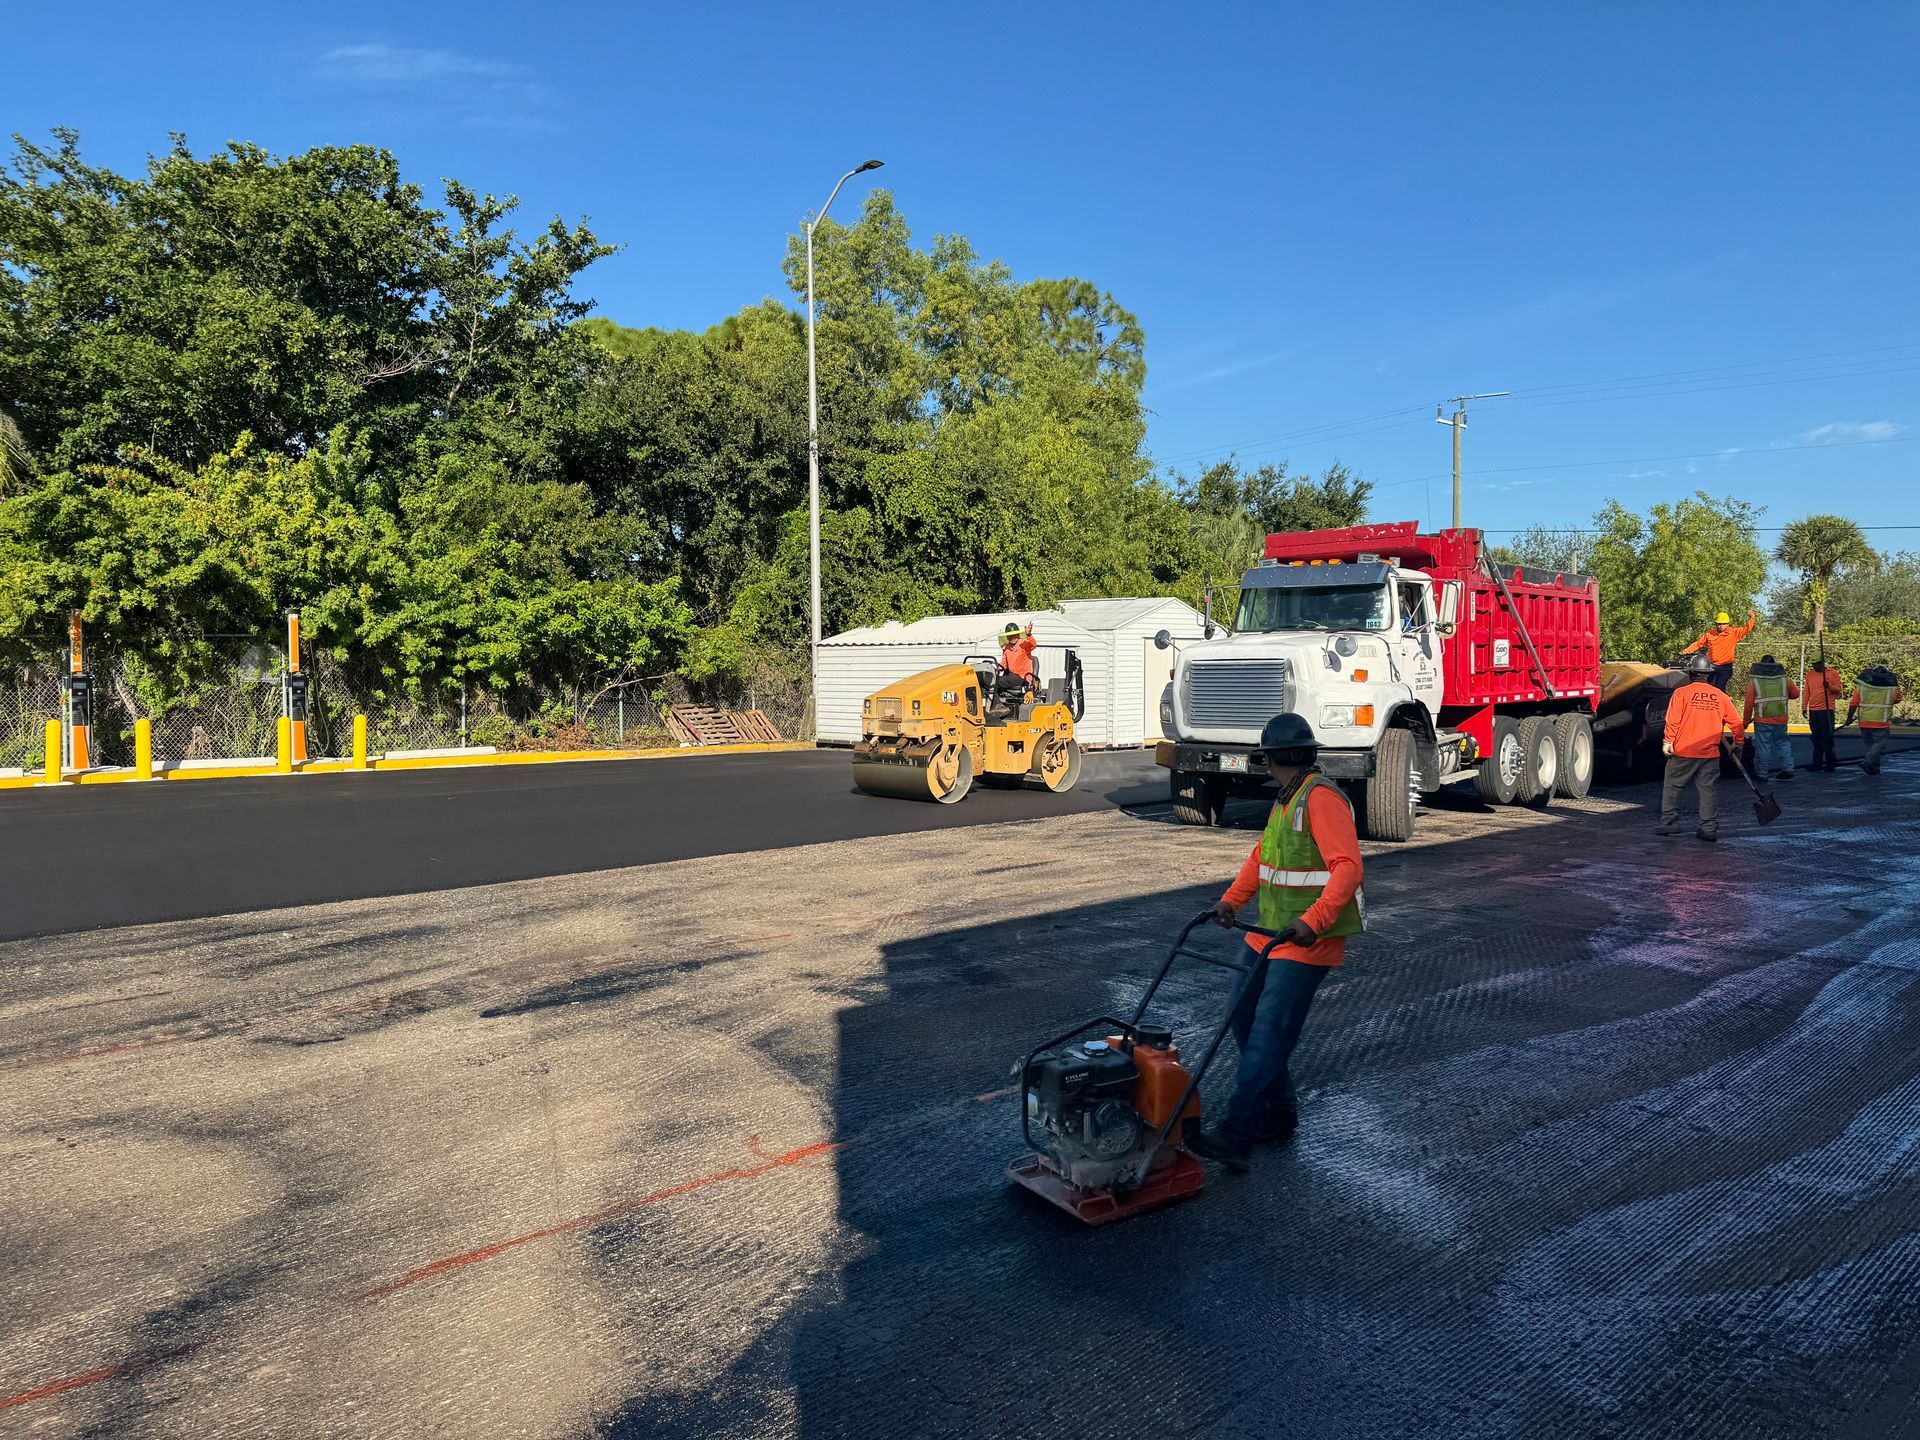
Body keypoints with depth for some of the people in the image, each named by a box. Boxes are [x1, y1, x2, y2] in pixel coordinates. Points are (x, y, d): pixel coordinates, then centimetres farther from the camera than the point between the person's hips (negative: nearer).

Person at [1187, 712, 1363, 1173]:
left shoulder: (1321, 798, -15)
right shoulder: (1287, 801, 16)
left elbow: (1348, 866, -24)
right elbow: (1261, 857, 24)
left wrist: (1313, 920, -34)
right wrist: (1230, 901, 12)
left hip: (1307, 943, -10)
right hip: (1271, 934, 10)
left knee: (1268, 1036, -12)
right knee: (1244, 1018, 12)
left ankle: (1235, 1138, -12)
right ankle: (1278, 1117, 25)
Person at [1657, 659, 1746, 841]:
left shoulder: (1681, 693, -6)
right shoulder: (1720, 695, 5)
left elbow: (1673, 721, -13)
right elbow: (1737, 722, 10)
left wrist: (1669, 742, -5)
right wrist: (1738, 742, 23)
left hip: (1683, 751, -3)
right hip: (1710, 753, 3)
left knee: (1672, 786, 8)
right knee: (1709, 789, 5)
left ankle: (1669, 822, 8)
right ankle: (1710, 827, 4)